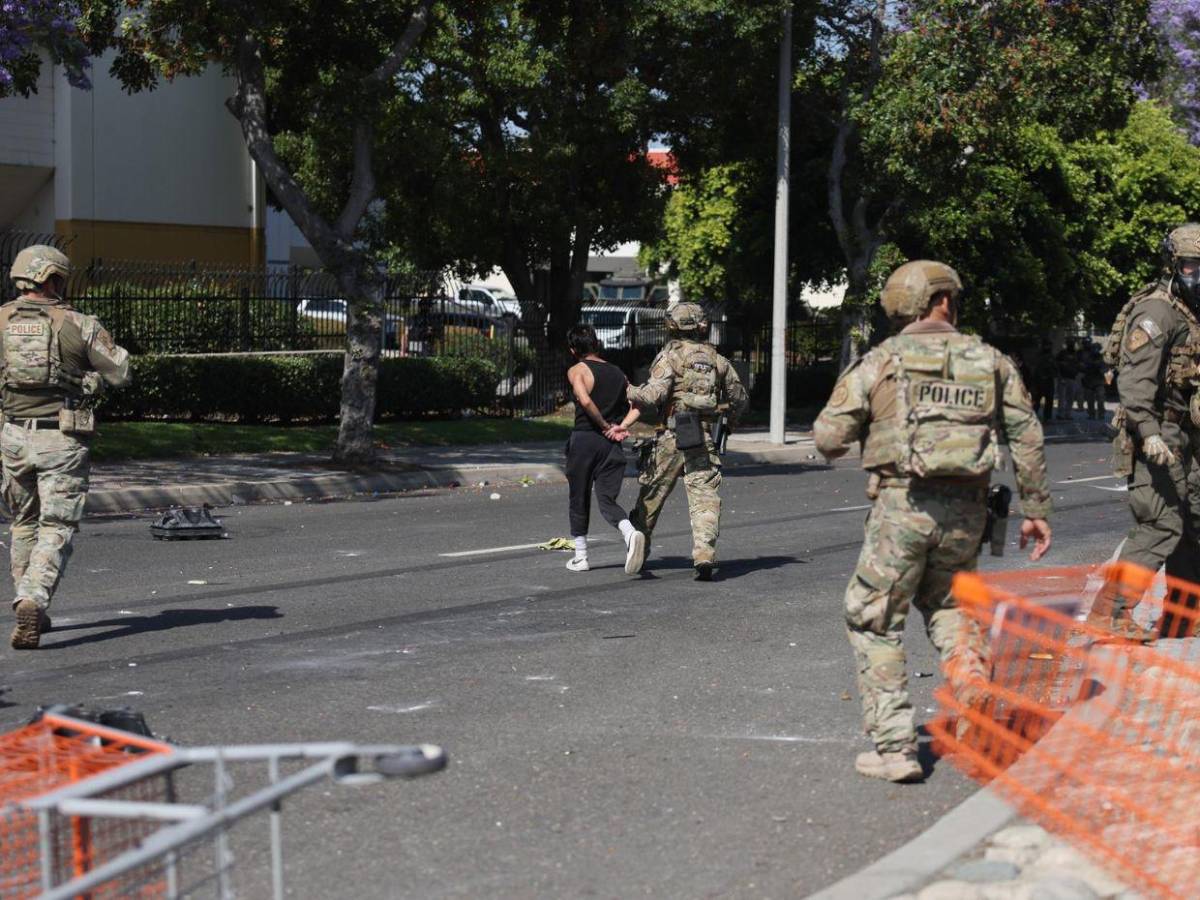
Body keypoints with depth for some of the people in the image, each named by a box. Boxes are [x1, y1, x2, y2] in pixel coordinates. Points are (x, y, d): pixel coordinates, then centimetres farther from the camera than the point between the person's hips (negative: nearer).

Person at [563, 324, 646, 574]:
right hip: (612, 444, 4)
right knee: (607, 500, 4)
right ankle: (631, 534, -26)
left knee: (579, 500, 11)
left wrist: (605, 426, -9)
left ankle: (580, 556, 17)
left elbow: (585, 400, -19)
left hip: (584, 439, -4)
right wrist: (622, 425, -3)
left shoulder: (577, 370, -2)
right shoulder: (618, 373, 16)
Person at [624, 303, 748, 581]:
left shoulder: (670, 355, -3)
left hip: (672, 436, -2)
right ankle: (704, 556, -19)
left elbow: (654, 394, -15)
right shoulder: (717, 360, 11)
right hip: (705, 439, 2)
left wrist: (627, 391, 0)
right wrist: (731, 420, 39)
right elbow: (740, 398, 19)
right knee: (705, 499, -3)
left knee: (651, 494, 14)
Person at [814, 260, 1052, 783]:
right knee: (943, 602, 27)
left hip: (903, 505, -4)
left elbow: (828, 435, -4)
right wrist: (1036, 510, 16)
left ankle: (894, 748, 2)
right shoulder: (990, 362, 9)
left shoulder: (882, 360, 0)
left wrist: (846, 442, 20)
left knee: (874, 622, 7)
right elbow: (1028, 438, 9)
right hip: (966, 511, 4)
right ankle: (971, 676, -1)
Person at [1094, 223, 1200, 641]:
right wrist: (1149, 431, -34)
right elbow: (1135, 375, -24)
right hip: (1155, 437, -10)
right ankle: (1109, 613, -14)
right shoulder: (1157, 312, -13)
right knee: (1161, 524, -15)